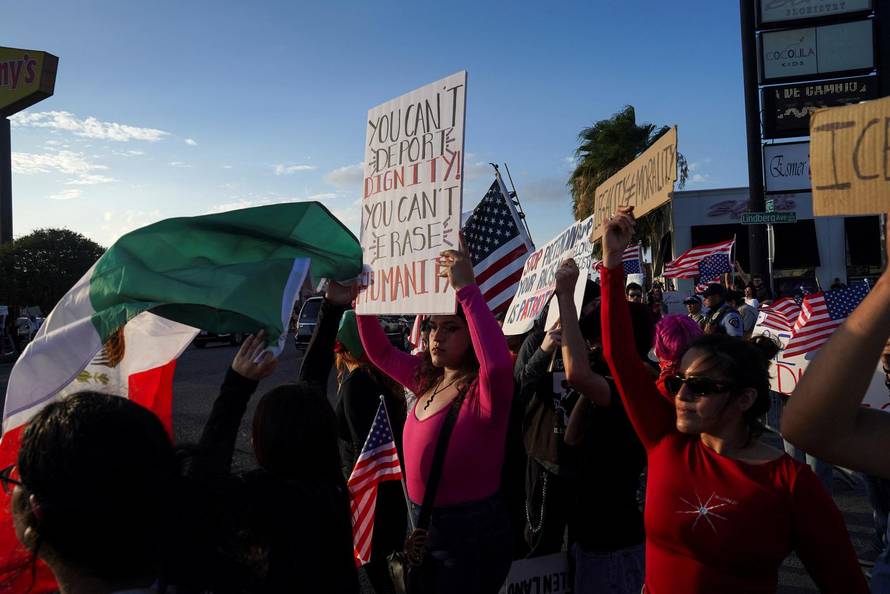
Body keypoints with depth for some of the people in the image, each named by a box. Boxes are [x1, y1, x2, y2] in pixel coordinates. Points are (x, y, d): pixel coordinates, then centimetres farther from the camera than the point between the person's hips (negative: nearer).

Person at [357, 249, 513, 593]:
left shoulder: (484, 390, -22)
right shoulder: (429, 378, 1)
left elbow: (498, 363, -46)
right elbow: (380, 353, 13)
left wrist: (466, 289, -45)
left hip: (471, 531, -7)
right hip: (424, 526, 8)